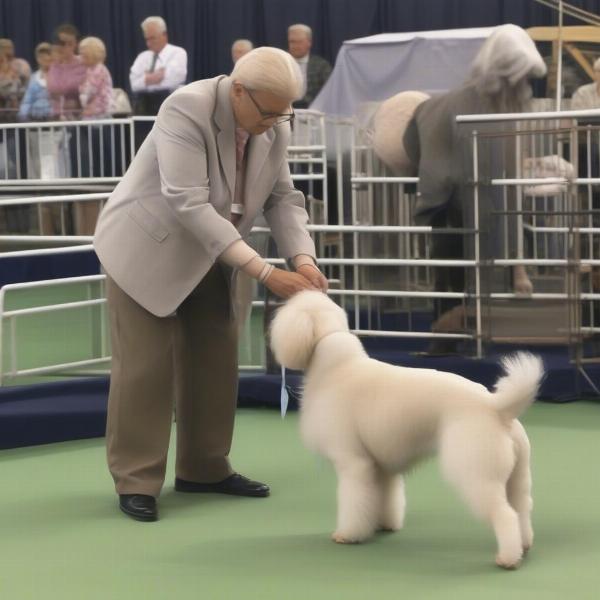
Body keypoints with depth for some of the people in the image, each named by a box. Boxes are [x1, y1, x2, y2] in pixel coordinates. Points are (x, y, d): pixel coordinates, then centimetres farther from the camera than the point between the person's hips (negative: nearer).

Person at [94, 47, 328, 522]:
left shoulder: (275, 127, -9)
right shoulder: (186, 110, -30)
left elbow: (282, 197, -1)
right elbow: (189, 204, -35)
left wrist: (302, 259, -21)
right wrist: (265, 272, -37)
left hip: (210, 256, 7)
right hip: (149, 249, -7)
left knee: (215, 361, 8)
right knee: (145, 366, -6)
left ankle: (204, 469, 20)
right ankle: (136, 481, 1)